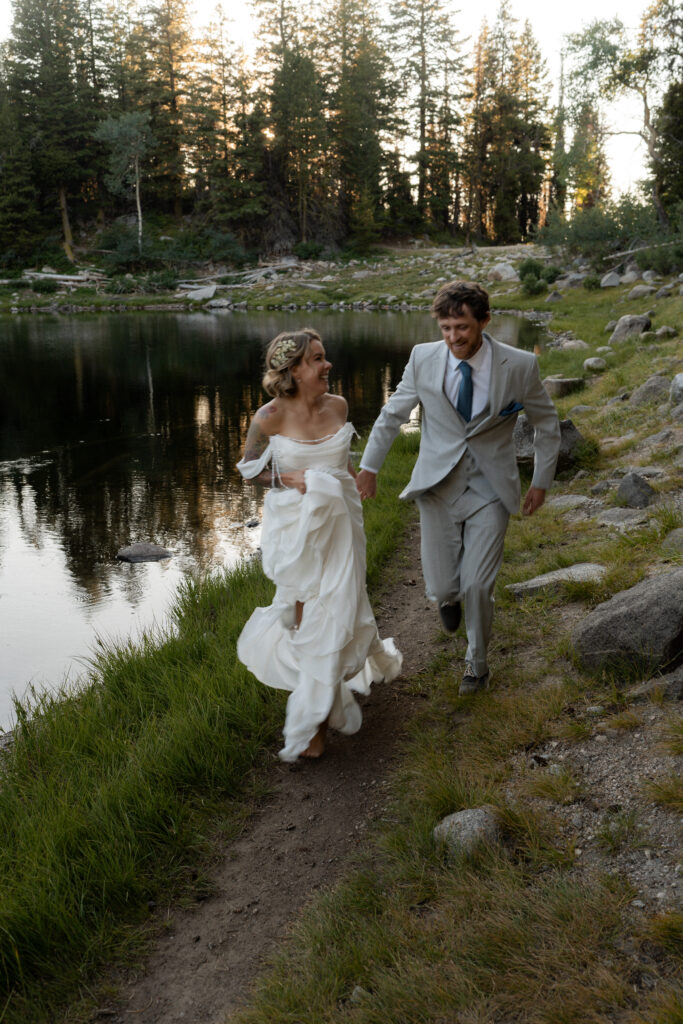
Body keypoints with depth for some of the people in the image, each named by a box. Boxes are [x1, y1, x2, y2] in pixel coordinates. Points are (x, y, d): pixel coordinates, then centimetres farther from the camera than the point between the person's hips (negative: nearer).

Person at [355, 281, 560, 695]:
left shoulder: (519, 365, -12)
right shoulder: (423, 358, -8)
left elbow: (547, 423, 5)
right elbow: (392, 415, 7)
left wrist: (542, 482, 8)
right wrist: (370, 466, 12)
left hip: (490, 490, -1)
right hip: (438, 486, 1)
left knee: (478, 586, -5)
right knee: (442, 588, 0)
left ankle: (478, 663, 25)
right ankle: (450, 596, 42)